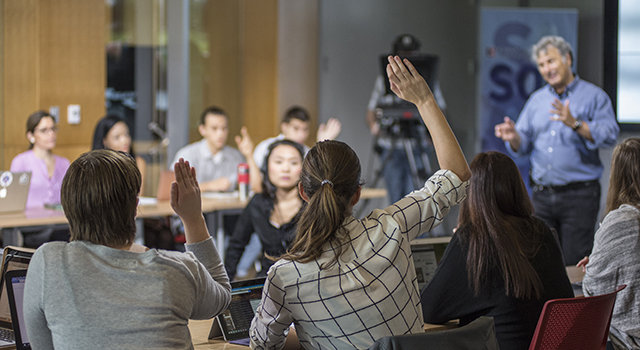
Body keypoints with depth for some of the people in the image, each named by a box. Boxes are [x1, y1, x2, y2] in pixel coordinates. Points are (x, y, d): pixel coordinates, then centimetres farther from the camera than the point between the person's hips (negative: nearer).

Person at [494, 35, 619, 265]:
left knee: (574, 267, -7)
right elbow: (523, 147, 15)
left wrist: (574, 123, -25)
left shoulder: (593, 96, 0)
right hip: (542, 195, 5)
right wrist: (513, 137, -7)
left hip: (579, 195, -5)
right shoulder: (537, 99, 16)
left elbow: (609, 135, -14)